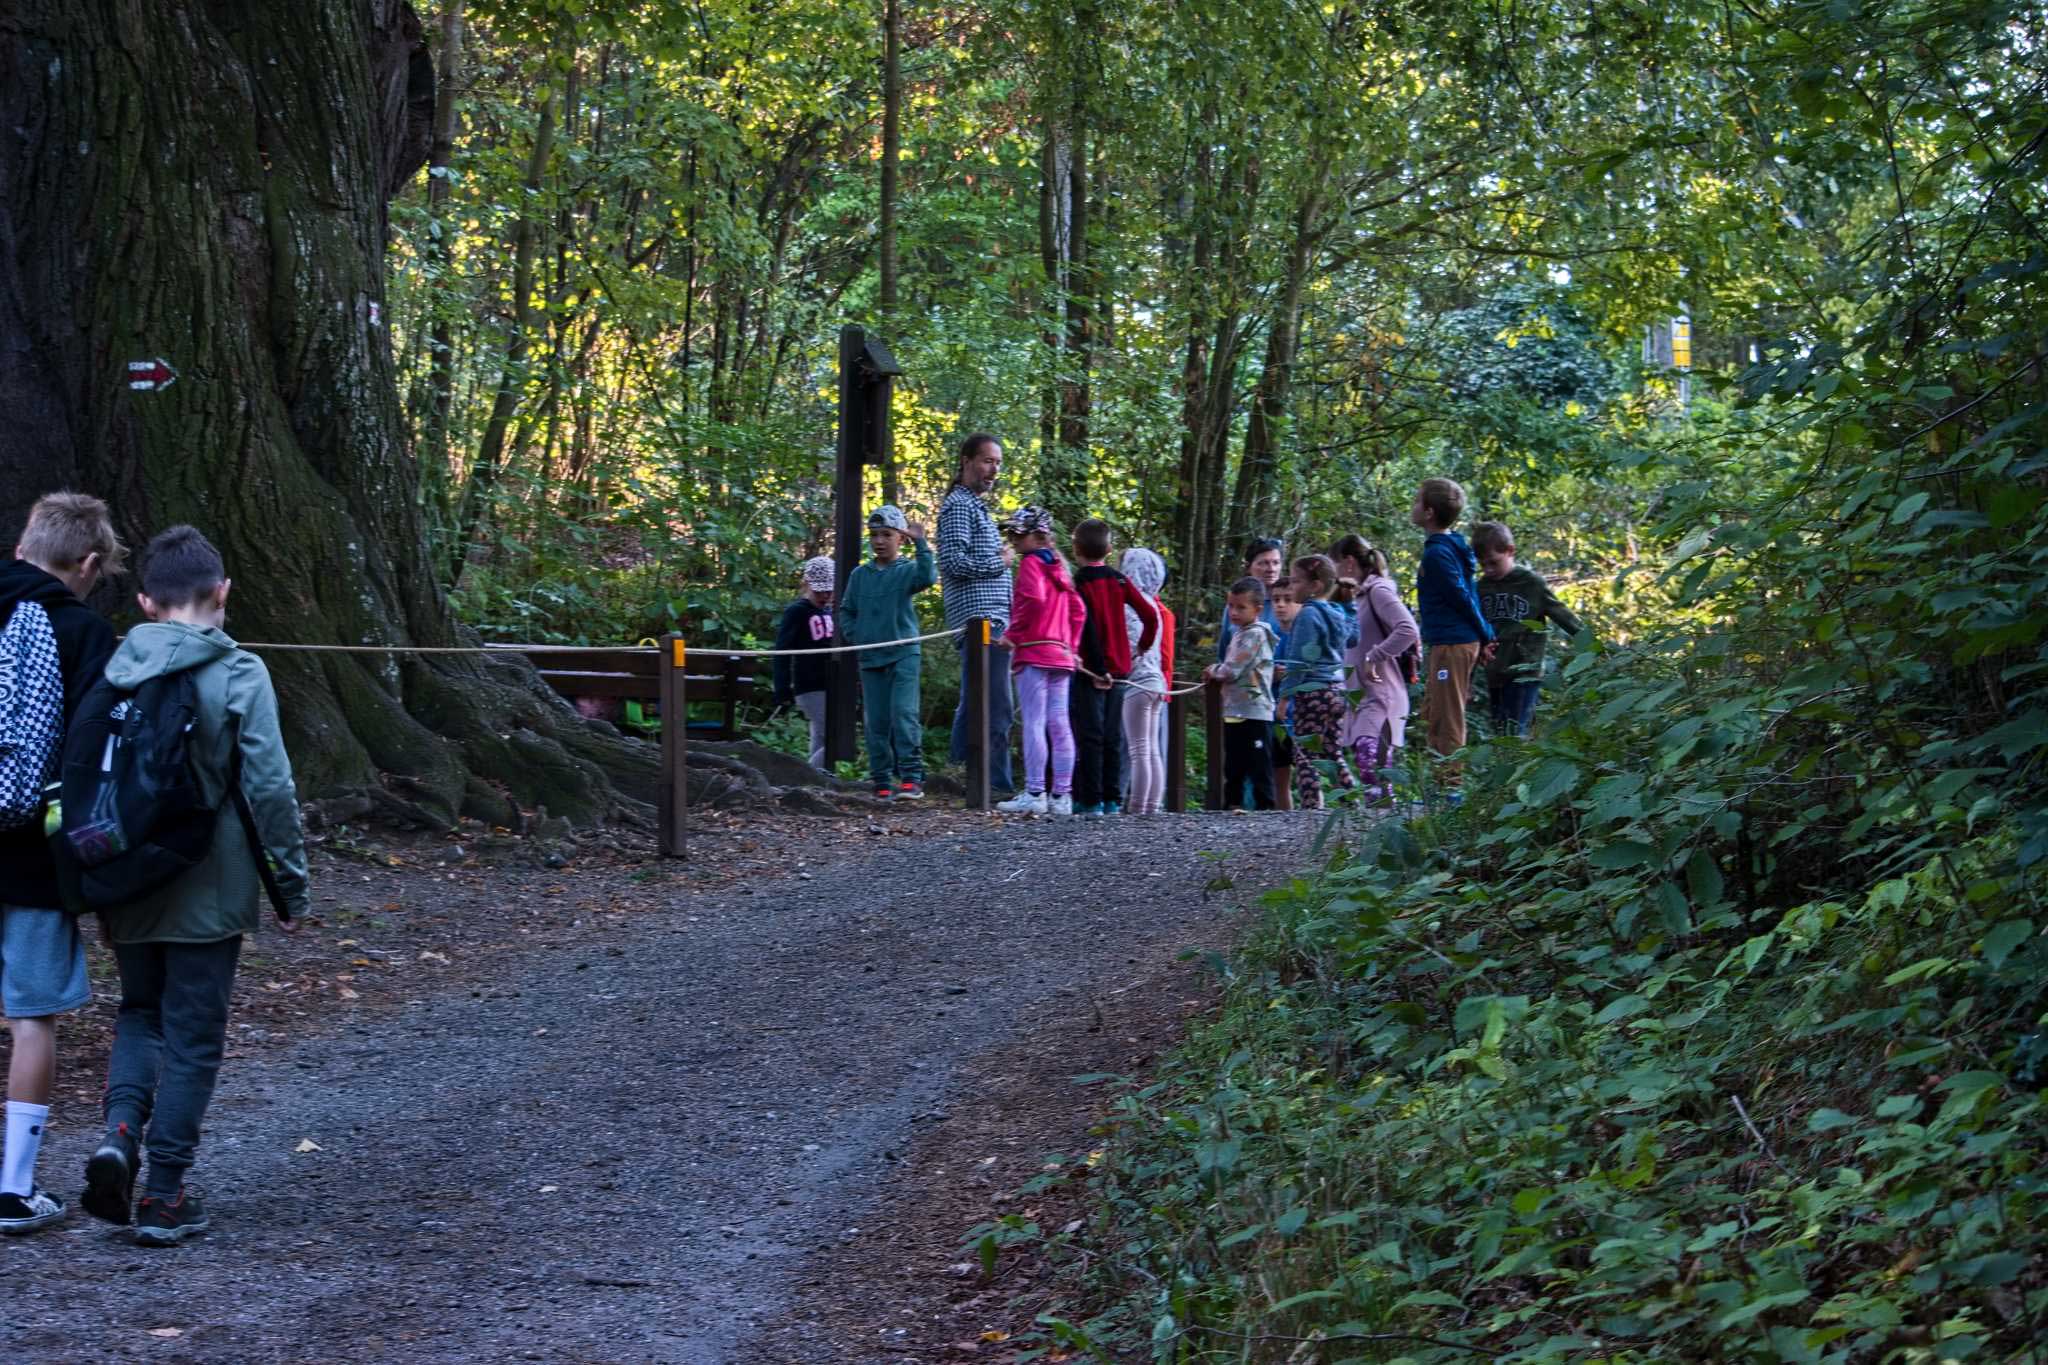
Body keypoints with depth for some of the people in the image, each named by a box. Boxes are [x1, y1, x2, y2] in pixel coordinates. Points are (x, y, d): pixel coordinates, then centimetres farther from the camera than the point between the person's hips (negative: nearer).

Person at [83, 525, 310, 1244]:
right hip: (207, 891, -4)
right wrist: (290, 887, -5)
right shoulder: (238, 673, -12)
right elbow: (270, 788, -15)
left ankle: (120, 1126, -3)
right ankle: (164, 1196, 9)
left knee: (140, 1012, 22)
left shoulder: (112, 670, 1)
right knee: (192, 1037, 7)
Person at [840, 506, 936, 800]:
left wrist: (920, 542, -25)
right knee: (876, 723, 4)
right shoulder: (860, 575, 10)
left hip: (904, 654, -4)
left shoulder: (907, 570, -1)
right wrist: (854, 637, 3)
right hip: (870, 658, 4)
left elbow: (928, 577, -23)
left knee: (904, 715, -16)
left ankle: (912, 778, -16)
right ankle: (882, 784, 9)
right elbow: (846, 611, 18)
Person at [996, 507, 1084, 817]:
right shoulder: (1057, 565, 17)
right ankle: (1062, 795, 6)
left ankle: (1034, 793, -11)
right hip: (1061, 654, 8)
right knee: (1059, 724, 6)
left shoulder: (1030, 562, -5)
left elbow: (1033, 599, -21)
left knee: (1033, 723, -8)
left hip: (1033, 652, -8)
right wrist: (1072, 645, 19)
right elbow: (1078, 609, 17)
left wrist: (1014, 634, -12)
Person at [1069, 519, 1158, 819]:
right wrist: (1143, 647, 18)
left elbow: (1087, 627, -18)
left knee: (1089, 735, -4)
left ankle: (1090, 801, -8)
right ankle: (1110, 799, 14)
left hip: (1092, 670, -5)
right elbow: (1150, 616, 2)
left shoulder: (1078, 583, -10)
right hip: (1119, 668, 5)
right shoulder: (1119, 580, 6)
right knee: (1112, 735, 12)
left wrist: (1097, 668, -16)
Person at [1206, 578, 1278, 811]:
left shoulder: (1255, 635, -13)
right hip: (1234, 713, 10)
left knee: (1258, 765, -6)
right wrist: (1218, 671, 4)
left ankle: (1264, 806, -5)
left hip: (1254, 713, -10)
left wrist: (1213, 670, 2)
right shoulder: (1239, 633, 16)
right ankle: (1232, 805, 20)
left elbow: (1232, 671, -17)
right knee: (1233, 766, 14)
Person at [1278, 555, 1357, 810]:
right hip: (1335, 691, 9)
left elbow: (1300, 659, -13)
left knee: (1305, 756, -9)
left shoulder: (1308, 614, -10)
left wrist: (1285, 694, -11)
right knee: (1333, 753, 14)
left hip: (1311, 693, -9)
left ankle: (1310, 807, -16)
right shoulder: (1336, 615, 14)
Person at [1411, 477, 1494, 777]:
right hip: (1452, 642, 10)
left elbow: (1462, 597, -16)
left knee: (1447, 722, -6)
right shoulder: (1451, 547, 14)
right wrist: (1484, 638, 15)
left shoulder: (1437, 553, -17)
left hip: (1451, 645, -10)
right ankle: (1442, 779, 23)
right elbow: (1467, 594, 16)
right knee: (1433, 717, 17)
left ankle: (1454, 782, -4)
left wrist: (1485, 636, -5)